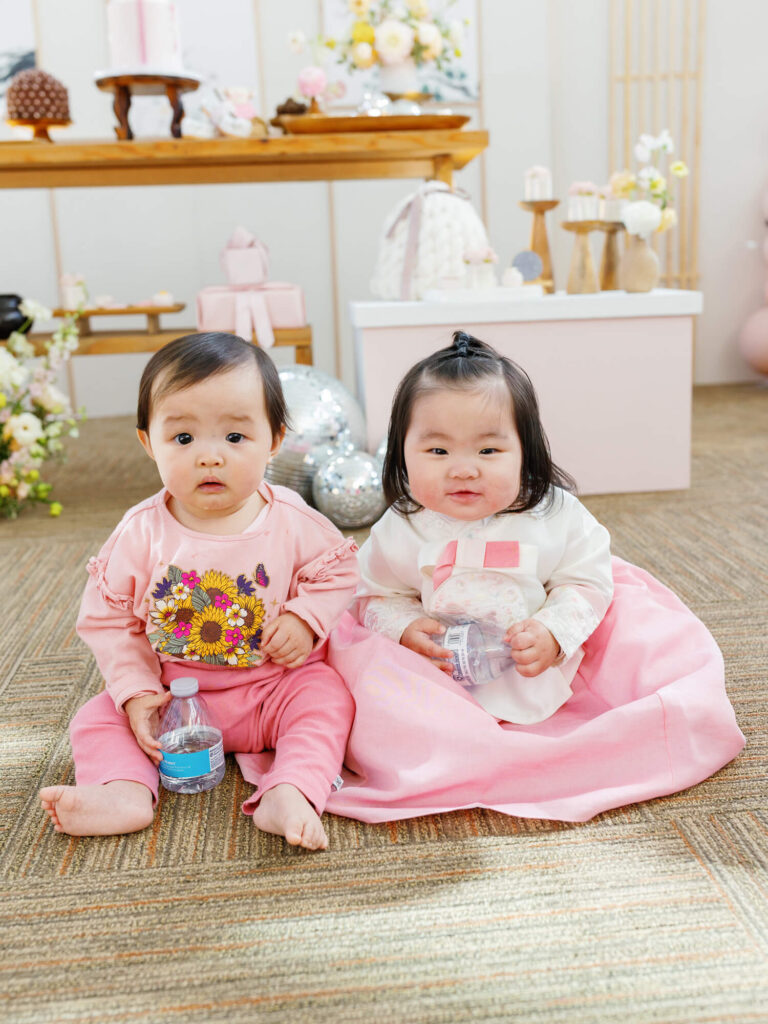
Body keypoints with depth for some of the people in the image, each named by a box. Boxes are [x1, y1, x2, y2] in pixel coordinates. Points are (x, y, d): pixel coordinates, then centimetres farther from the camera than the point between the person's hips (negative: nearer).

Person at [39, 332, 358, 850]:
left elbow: (338, 570, 1)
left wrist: (305, 618, -17)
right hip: (173, 696, 2)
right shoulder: (141, 533, -11)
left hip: (274, 687, -1)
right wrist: (135, 692, -11)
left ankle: (288, 795, -36)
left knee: (327, 695, -25)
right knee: (99, 716, -10)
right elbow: (109, 619, -3)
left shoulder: (291, 521, -12)